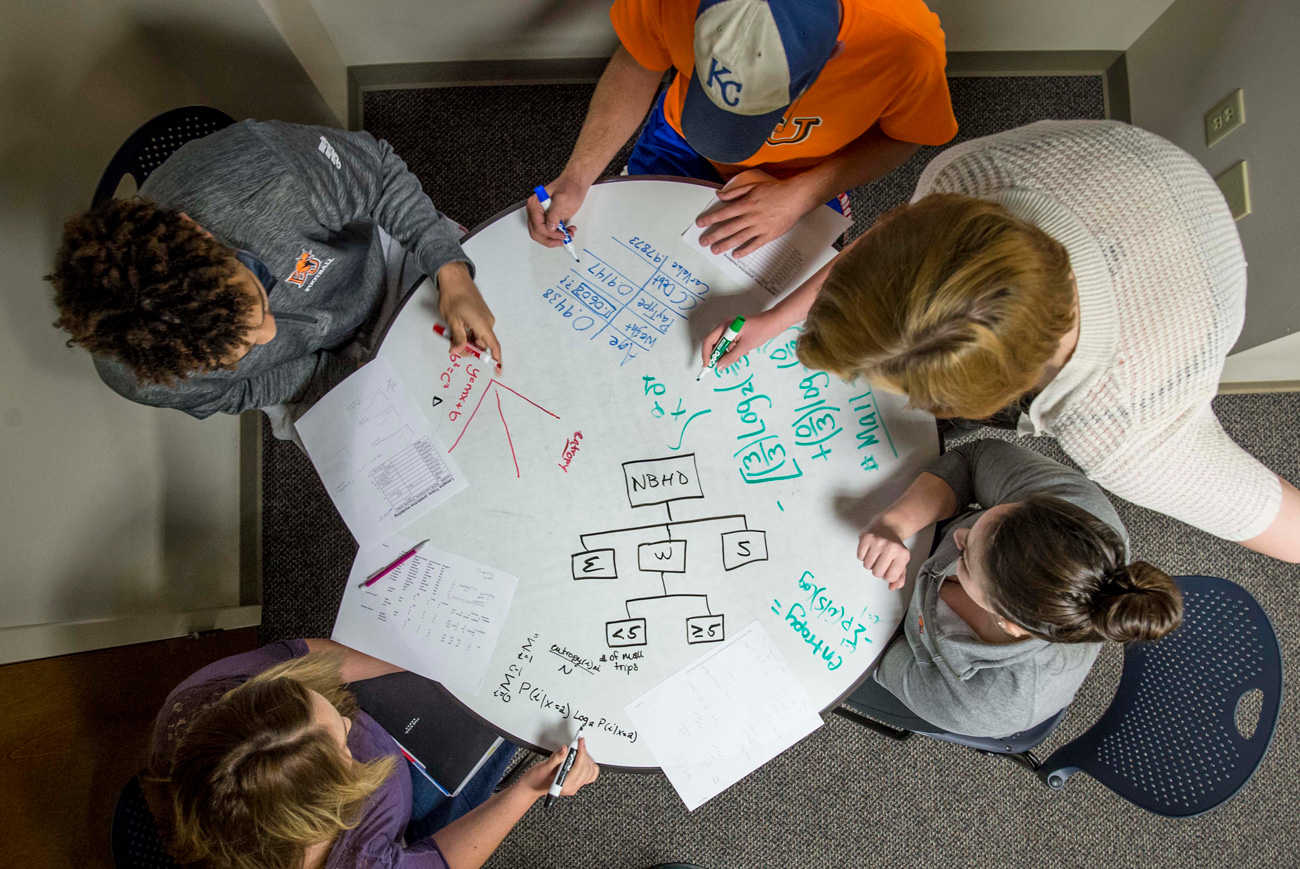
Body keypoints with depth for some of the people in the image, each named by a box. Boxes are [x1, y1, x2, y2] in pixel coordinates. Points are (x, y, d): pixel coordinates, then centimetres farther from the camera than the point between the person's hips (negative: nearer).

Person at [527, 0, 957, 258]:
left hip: (804, 176, -1)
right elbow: (637, 64, -14)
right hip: (681, 141, 2)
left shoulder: (908, 46, -38)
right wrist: (577, 176, -21)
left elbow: (902, 135, -16)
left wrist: (797, 197, -27)